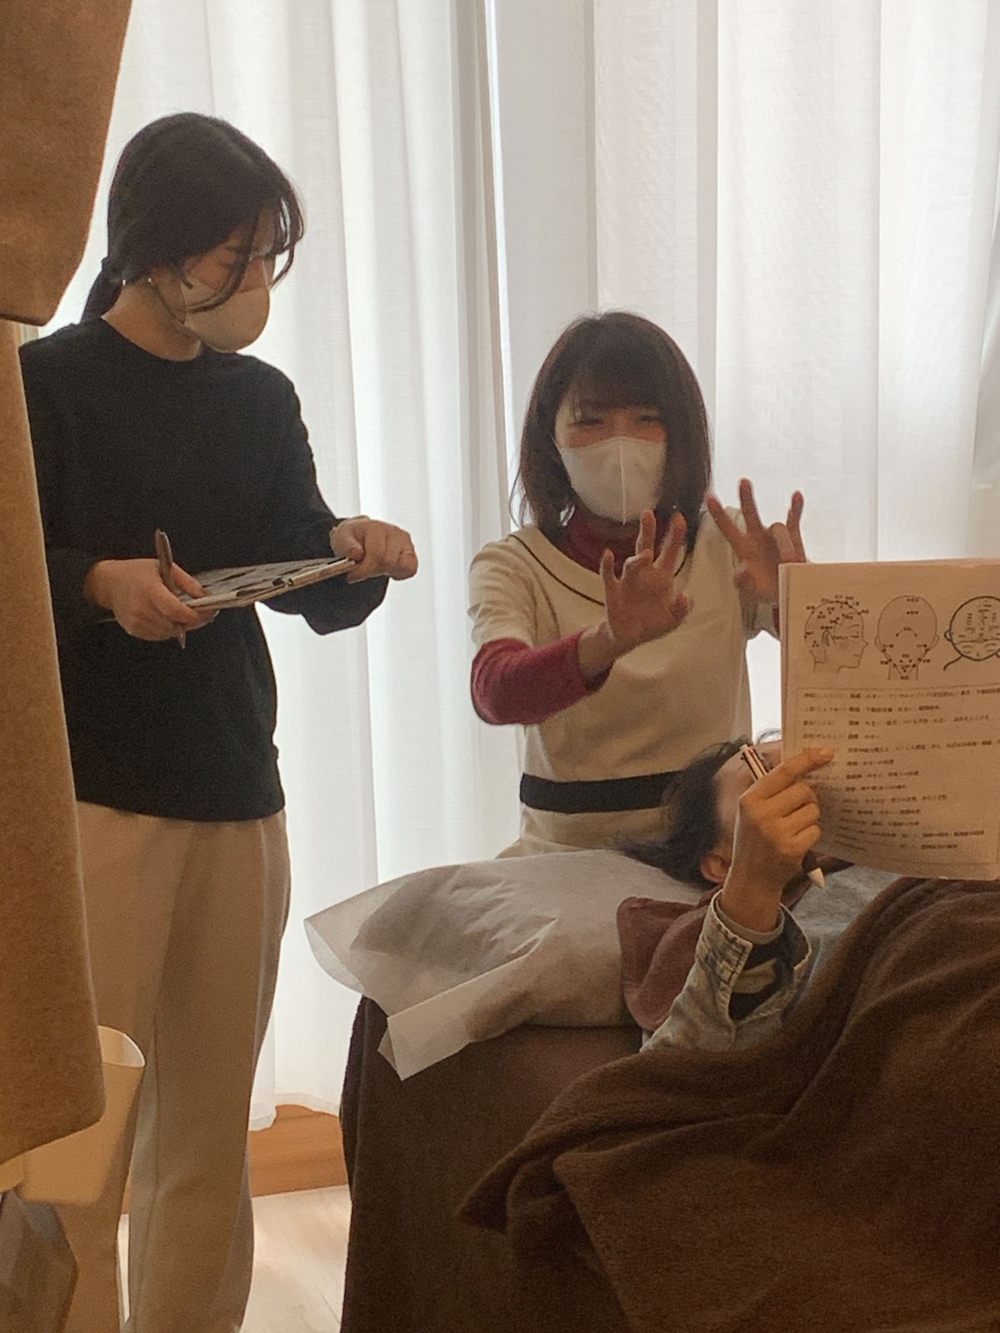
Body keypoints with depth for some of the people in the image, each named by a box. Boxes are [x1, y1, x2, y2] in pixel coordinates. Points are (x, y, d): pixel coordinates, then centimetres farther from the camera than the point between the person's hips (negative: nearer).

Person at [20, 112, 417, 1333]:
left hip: (237, 789, 5)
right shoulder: (49, 383, -3)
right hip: (91, 794, -5)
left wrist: (351, 553, -8)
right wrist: (99, 585, -23)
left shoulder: (260, 400, 12)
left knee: (210, 1132, 12)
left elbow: (318, 602, 12)